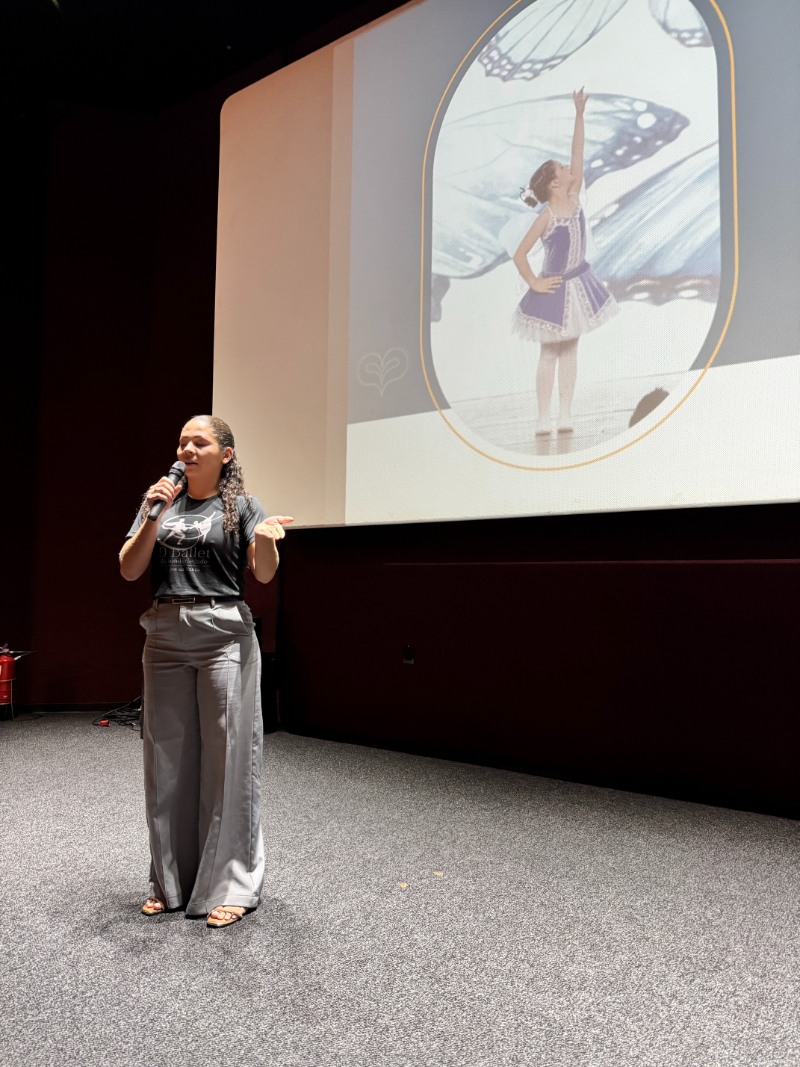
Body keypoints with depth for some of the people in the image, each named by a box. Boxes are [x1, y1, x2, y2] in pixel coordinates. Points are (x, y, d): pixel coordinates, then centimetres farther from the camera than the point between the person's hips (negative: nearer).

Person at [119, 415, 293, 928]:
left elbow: (265, 573, -10)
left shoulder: (241, 504, 2)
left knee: (225, 758, -2)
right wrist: (153, 516, -9)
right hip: (166, 638, 4)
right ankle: (171, 881, 23)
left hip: (224, 636, -4)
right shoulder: (161, 501, 12)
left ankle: (230, 885, 10)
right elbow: (129, 570, 4)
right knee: (168, 758, 8)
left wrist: (265, 538, -31)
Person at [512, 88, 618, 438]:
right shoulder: (546, 217, -17)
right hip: (555, 289, -6)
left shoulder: (574, 199, -1)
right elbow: (519, 255, -18)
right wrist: (534, 284, -11)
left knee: (570, 350, 7)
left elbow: (578, 155, -6)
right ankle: (544, 418, 6)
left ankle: (565, 415, 12)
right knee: (549, 354, 1)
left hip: (578, 283, 6)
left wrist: (579, 115, -9)